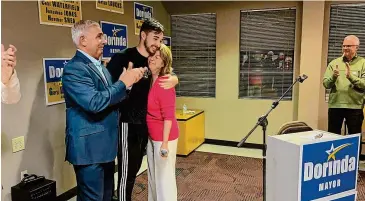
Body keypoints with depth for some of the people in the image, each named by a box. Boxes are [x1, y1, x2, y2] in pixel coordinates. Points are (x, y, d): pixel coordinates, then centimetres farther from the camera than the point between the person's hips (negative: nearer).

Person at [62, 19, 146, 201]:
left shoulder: (100, 66, 14)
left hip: (105, 145, 9)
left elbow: (112, 98, 15)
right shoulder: (74, 68, -17)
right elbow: (95, 102, -29)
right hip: (89, 147, -9)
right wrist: (123, 82, -18)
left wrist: (128, 81, -2)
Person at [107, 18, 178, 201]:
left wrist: (174, 79, -8)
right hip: (127, 123, -7)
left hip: (145, 123, 7)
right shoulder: (123, 58, -14)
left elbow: (171, 75, 13)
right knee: (126, 171, 0)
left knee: (135, 168, 19)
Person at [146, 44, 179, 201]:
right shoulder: (149, 80, 5)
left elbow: (168, 116, -20)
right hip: (151, 136, 9)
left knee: (165, 177, 4)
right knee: (152, 175, 22)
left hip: (164, 137, -9)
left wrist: (165, 143, -21)